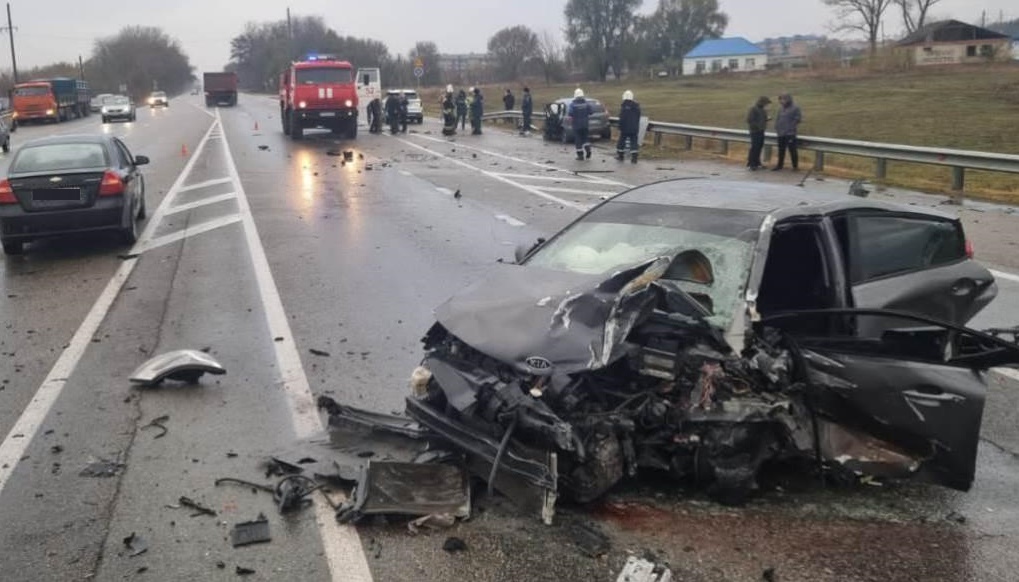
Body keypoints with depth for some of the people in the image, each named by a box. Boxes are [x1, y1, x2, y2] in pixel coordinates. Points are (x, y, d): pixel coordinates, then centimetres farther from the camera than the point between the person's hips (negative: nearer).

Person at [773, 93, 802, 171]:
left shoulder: (795, 108, -8)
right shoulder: (781, 108, 12)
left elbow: (798, 119, -9)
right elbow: (777, 118, 18)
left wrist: (793, 128, -11)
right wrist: (777, 128, 7)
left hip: (790, 133, -6)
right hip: (781, 133, 6)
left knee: (792, 150, -2)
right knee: (781, 150, 13)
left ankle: (795, 166, 6)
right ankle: (780, 165, 23)